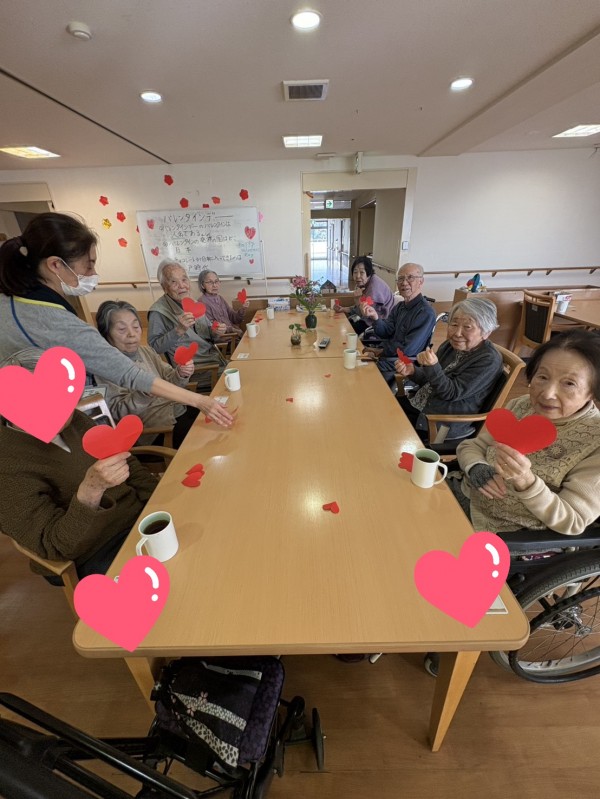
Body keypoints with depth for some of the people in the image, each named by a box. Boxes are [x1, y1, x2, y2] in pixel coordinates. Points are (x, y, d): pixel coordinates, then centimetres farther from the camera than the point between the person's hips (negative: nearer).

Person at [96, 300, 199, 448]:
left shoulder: (147, 351, 11)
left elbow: (167, 382, 10)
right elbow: (117, 412, -14)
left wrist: (180, 375, -13)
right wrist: (143, 393, -32)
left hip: (180, 410, 7)